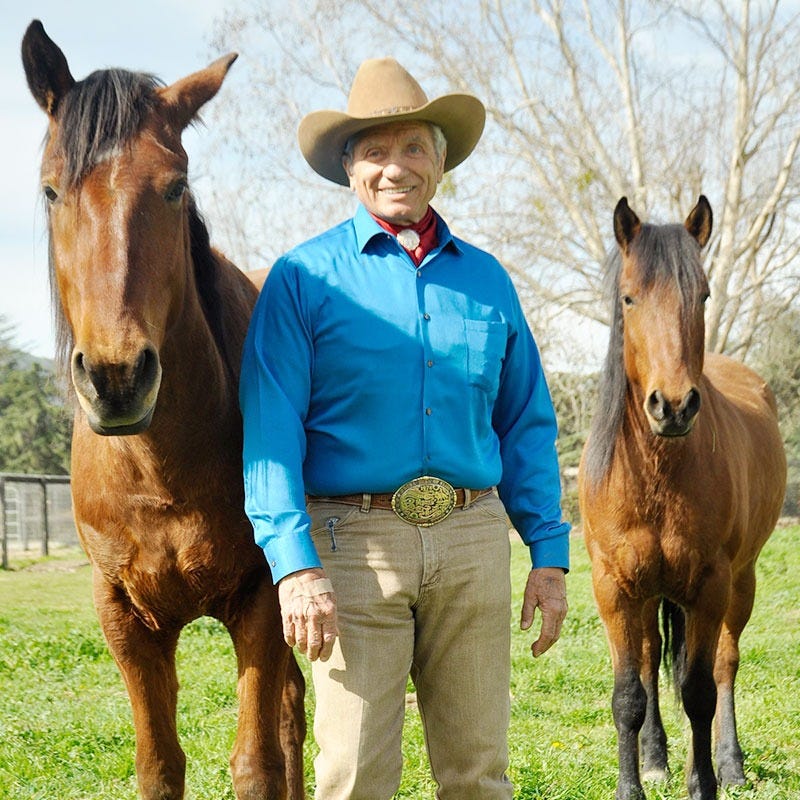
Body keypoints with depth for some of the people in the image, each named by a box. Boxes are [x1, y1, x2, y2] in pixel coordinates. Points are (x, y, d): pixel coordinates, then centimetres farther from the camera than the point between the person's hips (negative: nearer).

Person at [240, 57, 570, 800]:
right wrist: (294, 563, -16)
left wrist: (549, 552, 7)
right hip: (355, 540, -3)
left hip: (473, 541, 3)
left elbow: (526, 424, 15)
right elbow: (270, 430, -6)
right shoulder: (304, 278, 1)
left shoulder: (486, 279, 12)